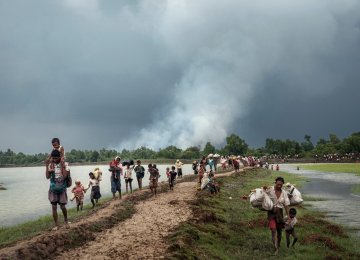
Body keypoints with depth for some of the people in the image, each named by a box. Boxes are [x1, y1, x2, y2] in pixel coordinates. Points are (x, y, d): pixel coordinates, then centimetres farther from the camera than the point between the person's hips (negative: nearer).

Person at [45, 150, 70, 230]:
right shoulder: (50, 165, 0)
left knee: (63, 206, 0)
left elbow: (65, 176, -16)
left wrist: (63, 166, -21)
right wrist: (47, 166, -15)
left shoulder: (65, 164, -6)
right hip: (53, 188, 2)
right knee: (54, 207, 1)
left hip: (62, 188, -2)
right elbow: (47, 176, -7)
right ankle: (56, 225, 9)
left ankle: (66, 221, 26)